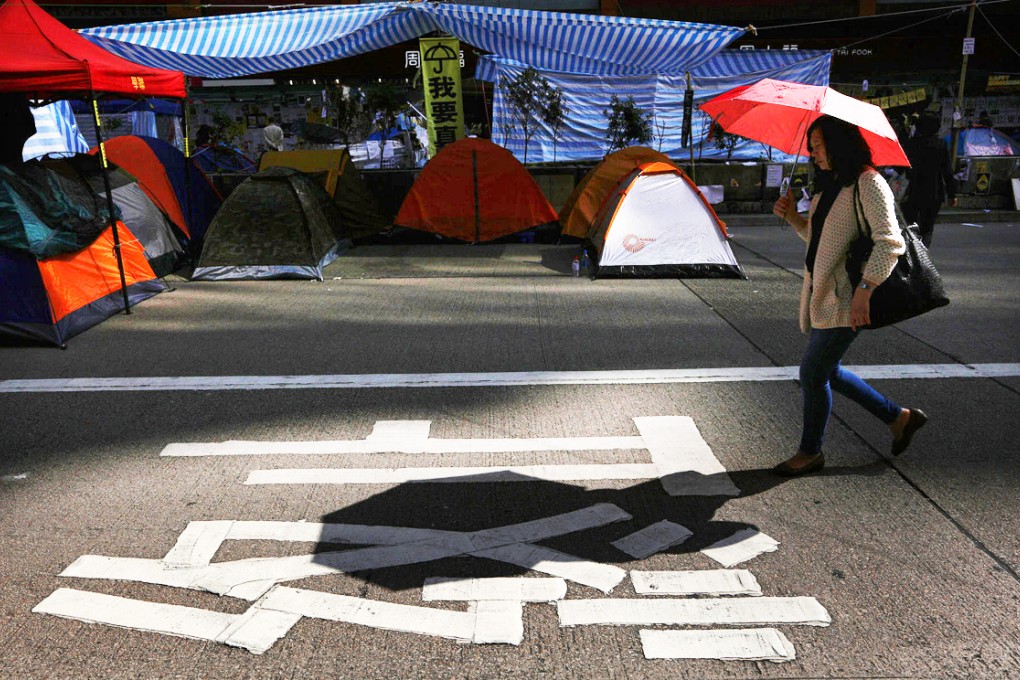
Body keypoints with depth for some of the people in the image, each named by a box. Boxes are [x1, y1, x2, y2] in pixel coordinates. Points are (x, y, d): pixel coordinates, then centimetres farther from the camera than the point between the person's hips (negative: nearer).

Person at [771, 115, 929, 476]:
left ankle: (810, 452, 15)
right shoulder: (828, 186, 15)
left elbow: (890, 242, -22)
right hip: (822, 296, 10)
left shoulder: (868, 184, -13)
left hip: (845, 301, -10)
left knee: (813, 372, -4)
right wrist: (792, 216, 7)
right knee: (826, 371, 16)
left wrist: (864, 289, -30)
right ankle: (899, 417, 32)